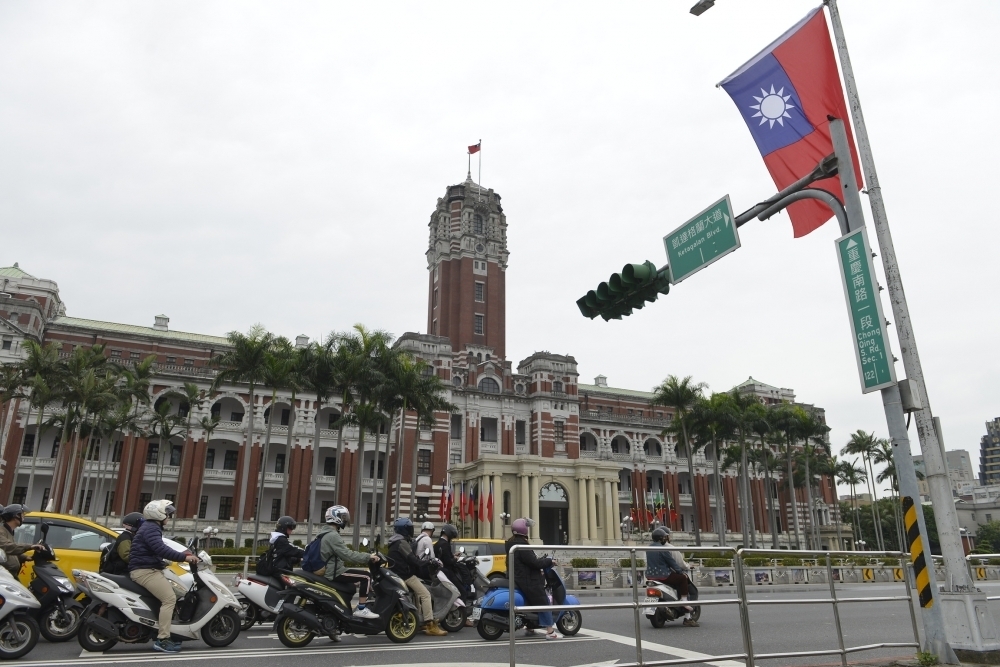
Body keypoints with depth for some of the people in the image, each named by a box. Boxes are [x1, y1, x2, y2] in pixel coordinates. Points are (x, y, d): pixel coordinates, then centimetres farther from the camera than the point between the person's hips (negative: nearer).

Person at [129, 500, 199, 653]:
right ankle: (162, 640, -21)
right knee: (169, 598, -20)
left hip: (149, 570, 11)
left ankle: (164, 634, 11)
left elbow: (160, 550, 24)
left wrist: (181, 554, 13)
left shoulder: (152, 527, 21)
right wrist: (183, 557, -28)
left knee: (170, 595, 12)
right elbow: (161, 549, -28)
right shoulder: (151, 528, -14)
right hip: (145, 571, -11)